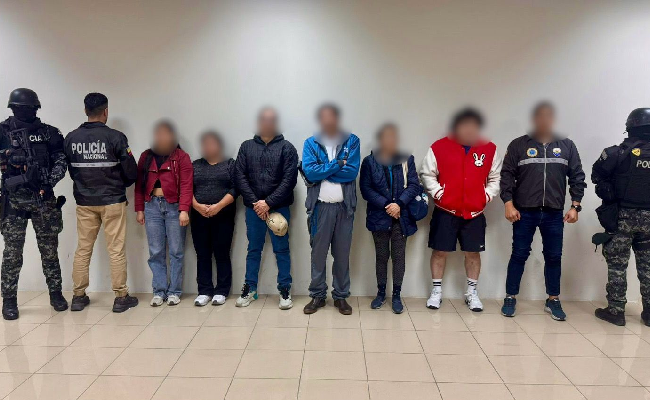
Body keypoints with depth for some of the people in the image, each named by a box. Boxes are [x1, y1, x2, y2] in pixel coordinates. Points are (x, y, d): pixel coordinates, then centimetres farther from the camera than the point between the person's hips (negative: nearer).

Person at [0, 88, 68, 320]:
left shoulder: (48, 133, 5)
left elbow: (61, 161, 1)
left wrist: (50, 181, -12)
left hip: (43, 199, 1)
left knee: (49, 250, 8)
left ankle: (56, 293, 19)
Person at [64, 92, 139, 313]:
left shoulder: (70, 139, 0)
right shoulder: (116, 137, -12)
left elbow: (69, 170, 6)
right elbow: (131, 172, -9)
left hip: (84, 202, 4)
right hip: (112, 201, -4)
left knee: (83, 250, 13)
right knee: (116, 250, 2)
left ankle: (78, 297, 21)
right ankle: (121, 298, 9)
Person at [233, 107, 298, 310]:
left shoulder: (287, 148, 0)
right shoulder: (247, 146, 7)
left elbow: (289, 180, -7)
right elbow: (240, 177, 1)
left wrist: (269, 203, -13)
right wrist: (255, 202, -9)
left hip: (279, 208, -2)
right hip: (253, 208, 2)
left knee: (282, 249, 5)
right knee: (254, 249, 12)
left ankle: (285, 290, 15)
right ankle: (250, 288, 23)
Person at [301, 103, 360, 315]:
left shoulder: (352, 141, 3)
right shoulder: (311, 143, 4)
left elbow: (352, 171, -10)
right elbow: (309, 172, -11)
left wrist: (322, 170, -9)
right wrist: (337, 164, -10)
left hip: (344, 206, 0)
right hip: (320, 206, 0)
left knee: (342, 253, 9)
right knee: (318, 252, 8)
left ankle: (341, 296, 22)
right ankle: (317, 295, 21)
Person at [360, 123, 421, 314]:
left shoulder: (407, 159, 2)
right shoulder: (369, 161, 0)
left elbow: (414, 185, -2)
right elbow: (365, 189, -5)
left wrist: (399, 204, -16)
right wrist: (386, 205, -14)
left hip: (401, 216, 1)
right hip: (379, 216, 0)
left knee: (399, 256, 5)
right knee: (381, 256, 10)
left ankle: (396, 295, 18)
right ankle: (381, 292, 24)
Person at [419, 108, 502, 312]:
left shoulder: (489, 149, 1)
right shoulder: (439, 147, -6)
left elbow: (496, 178, 10)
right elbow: (426, 173, 1)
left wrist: (487, 195, -2)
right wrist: (438, 192, -9)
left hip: (474, 212, 2)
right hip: (445, 211, -1)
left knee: (473, 252, 9)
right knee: (440, 250, 5)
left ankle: (472, 292, 25)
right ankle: (436, 291, 20)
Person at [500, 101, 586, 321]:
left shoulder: (567, 146, 7)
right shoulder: (519, 145, 1)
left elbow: (577, 177, 7)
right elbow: (507, 175, -2)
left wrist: (575, 206, 0)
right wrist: (508, 204, -11)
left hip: (554, 213, 2)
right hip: (524, 212, -2)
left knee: (554, 257, 9)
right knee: (519, 255, 4)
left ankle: (553, 300, 23)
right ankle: (510, 298, 15)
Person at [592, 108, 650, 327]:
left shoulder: (620, 152, -9)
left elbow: (597, 174, -5)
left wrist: (609, 191, 6)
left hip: (623, 216, -4)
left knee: (617, 264, 3)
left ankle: (615, 311, 6)